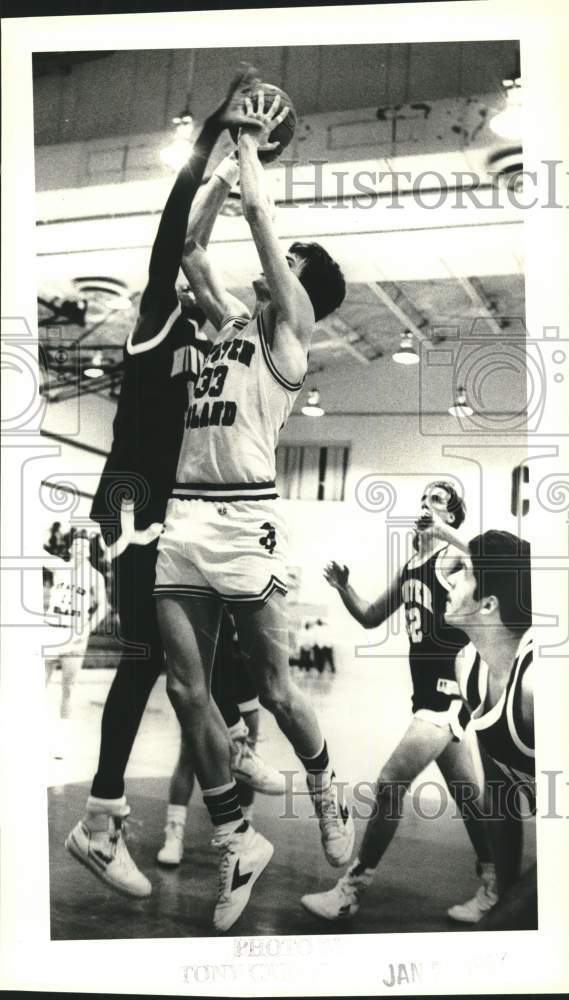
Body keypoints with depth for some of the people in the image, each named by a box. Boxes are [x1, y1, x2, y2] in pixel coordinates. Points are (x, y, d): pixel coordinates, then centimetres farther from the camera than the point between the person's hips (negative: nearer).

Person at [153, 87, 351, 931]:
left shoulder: (291, 325, 4)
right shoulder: (233, 320, 22)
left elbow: (260, 214, 0)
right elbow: (191, 249, 26)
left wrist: (251, 146, 16)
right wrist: (227, 159, 28)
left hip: (244, 515, -7)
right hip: (185, 513, 7)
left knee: (273, 686, 2)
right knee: (187, 690, 4)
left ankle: (326, 789, 31)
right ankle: (238, 842, 16)